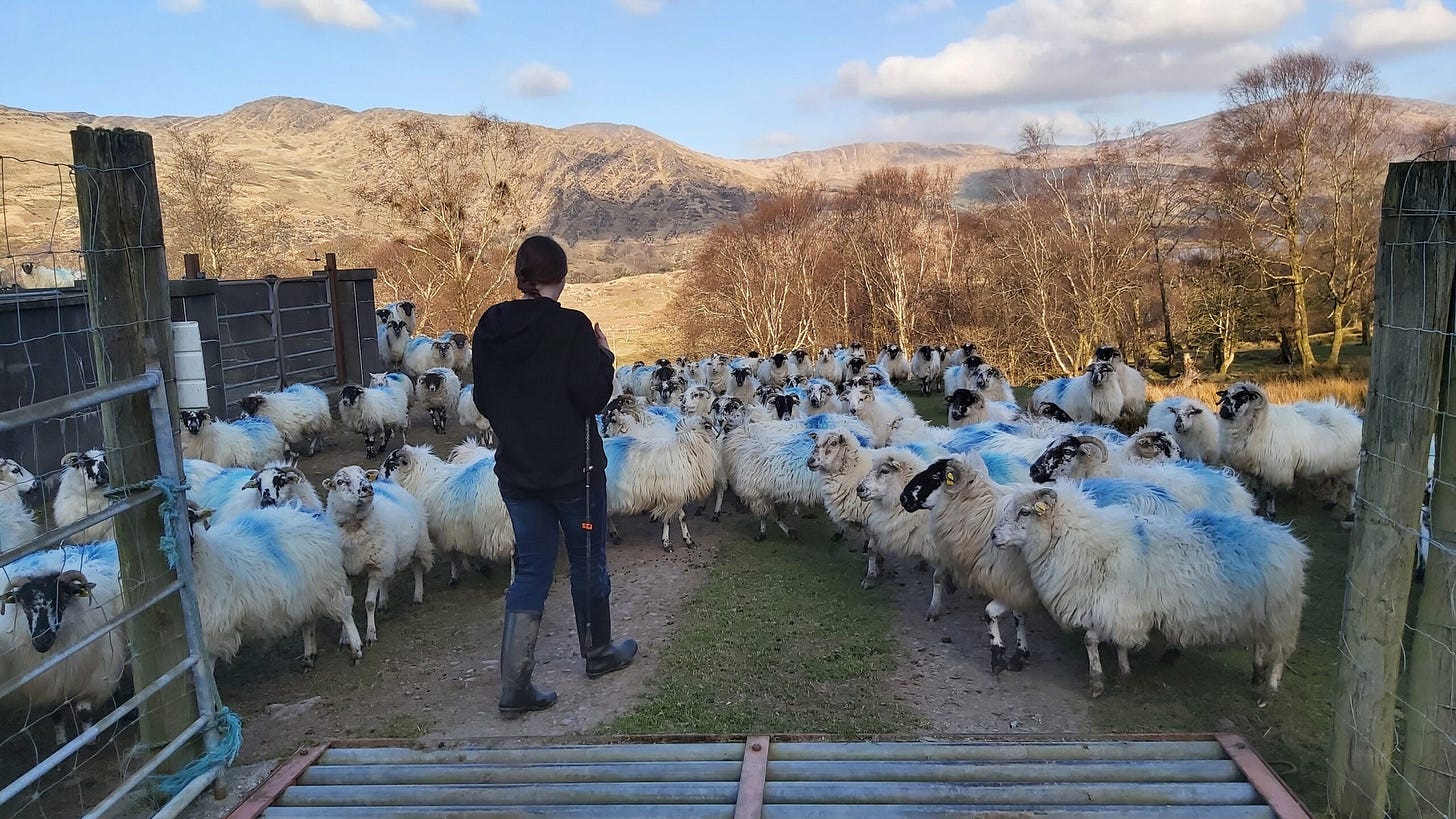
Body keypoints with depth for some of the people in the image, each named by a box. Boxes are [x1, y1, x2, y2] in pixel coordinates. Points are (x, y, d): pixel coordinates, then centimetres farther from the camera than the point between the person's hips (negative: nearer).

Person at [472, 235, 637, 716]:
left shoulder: (490, 328, 1)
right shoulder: (571, 327, -16)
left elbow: (483, 402, 7)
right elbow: (593, 397, -17)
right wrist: (603, 355, -2)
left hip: (516, 472, 5)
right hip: (574, 470, -4)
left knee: (531, 569, 10)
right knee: (588, 563, 15)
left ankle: (514, 686, 5)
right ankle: (598, 653, 33)